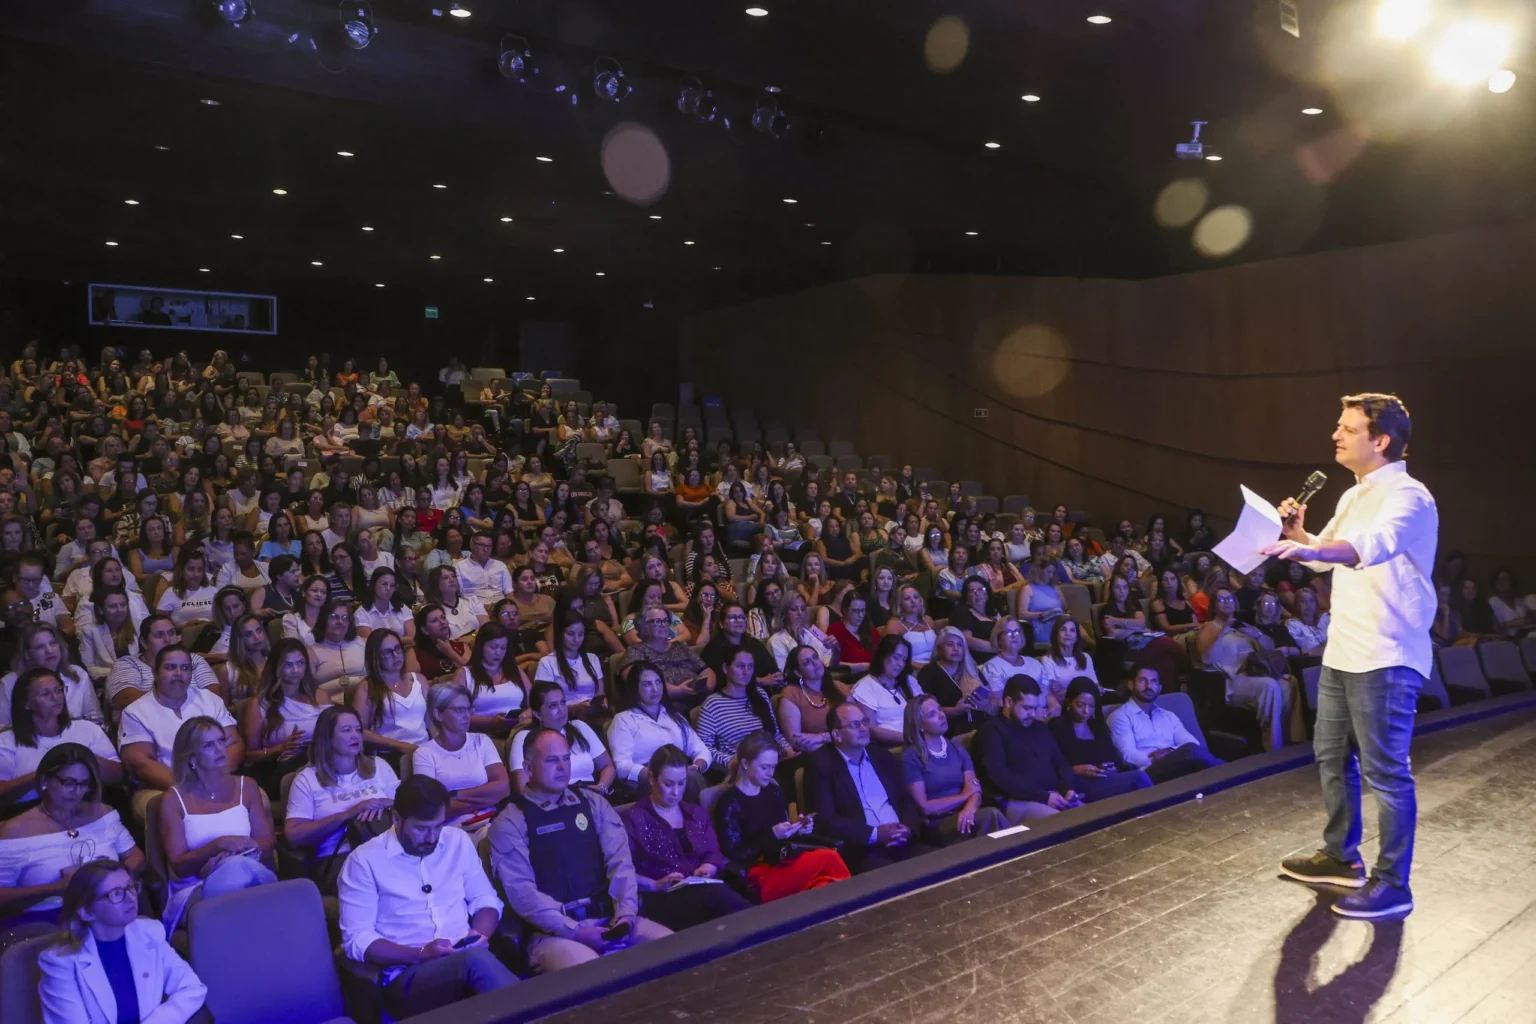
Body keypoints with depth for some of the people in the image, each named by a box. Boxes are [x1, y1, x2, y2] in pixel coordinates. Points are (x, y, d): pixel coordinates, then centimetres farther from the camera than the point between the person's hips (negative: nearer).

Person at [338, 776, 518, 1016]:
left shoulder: (458, 841, 12)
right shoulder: (364, 861, -1)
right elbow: (357, 940, -5)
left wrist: (481, 935, -5)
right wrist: (421, 954, -17)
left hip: (468, 962, 3)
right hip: (405, 976, -3)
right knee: (476, 960, -36)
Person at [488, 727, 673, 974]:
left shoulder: (593, 803, 13)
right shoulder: (510, 823, 0)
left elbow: (619, 860, 5)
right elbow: (521, 891, -10)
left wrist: (626, 914, -11)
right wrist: (576, 932, -17)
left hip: (609, 919, 5)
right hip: (555, 931, -5)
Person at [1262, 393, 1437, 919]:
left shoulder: (1407, 496, -16)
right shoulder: (1353, 497, 13)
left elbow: (1373, 545, -38)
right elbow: (1326, 554, 25)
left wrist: (1309, 549, -54)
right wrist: (1297, 533, 5)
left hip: (1386, 658, -10)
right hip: (1343, 651, 10)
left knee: (1385, 772, -1)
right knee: (1332, 755, 18)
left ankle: (1392, 884, 11)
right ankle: (1341, 857, 34)